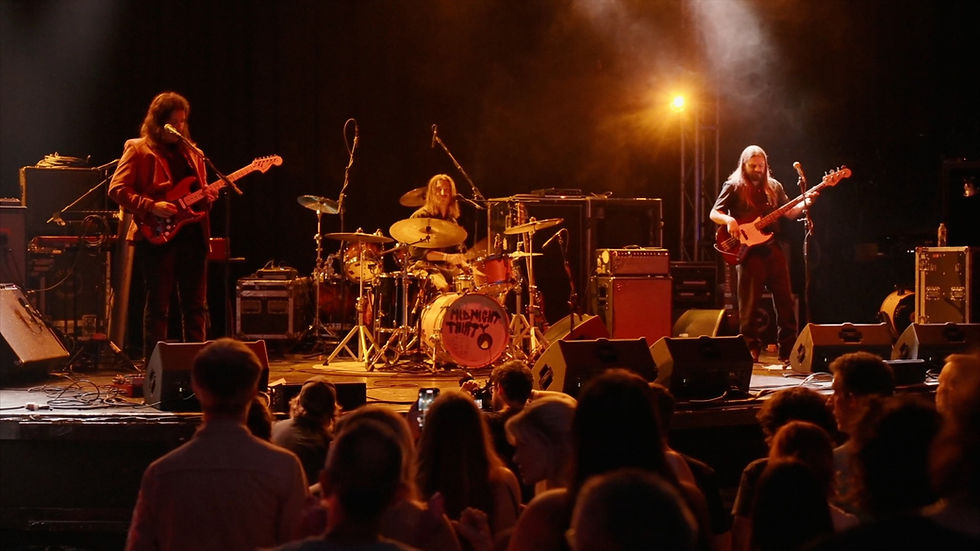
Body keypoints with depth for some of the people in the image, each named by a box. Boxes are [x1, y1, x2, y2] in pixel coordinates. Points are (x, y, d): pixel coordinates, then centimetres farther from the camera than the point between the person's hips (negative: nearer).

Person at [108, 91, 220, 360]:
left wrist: (207, 198, -1)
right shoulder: (138, 149, 1)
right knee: (158, 306, -2)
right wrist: (151, 207, -17)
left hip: (192, 235, 5)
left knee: (196, 306, 6)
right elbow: (117, 189, -6)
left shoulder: (192, 153, 18)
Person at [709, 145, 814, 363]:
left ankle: (788, 351, 10)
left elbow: (789, 212, 17)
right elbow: (714, 213, -1)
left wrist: (805, 203, -1)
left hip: (773, 249, 4)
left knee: (785, 300, 3)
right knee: (749, 304, -3)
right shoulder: (734, 187, 2)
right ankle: (751, 351, 4)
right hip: (749, 251, -4)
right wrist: (729, 220, -22)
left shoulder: (774, 186, 15)